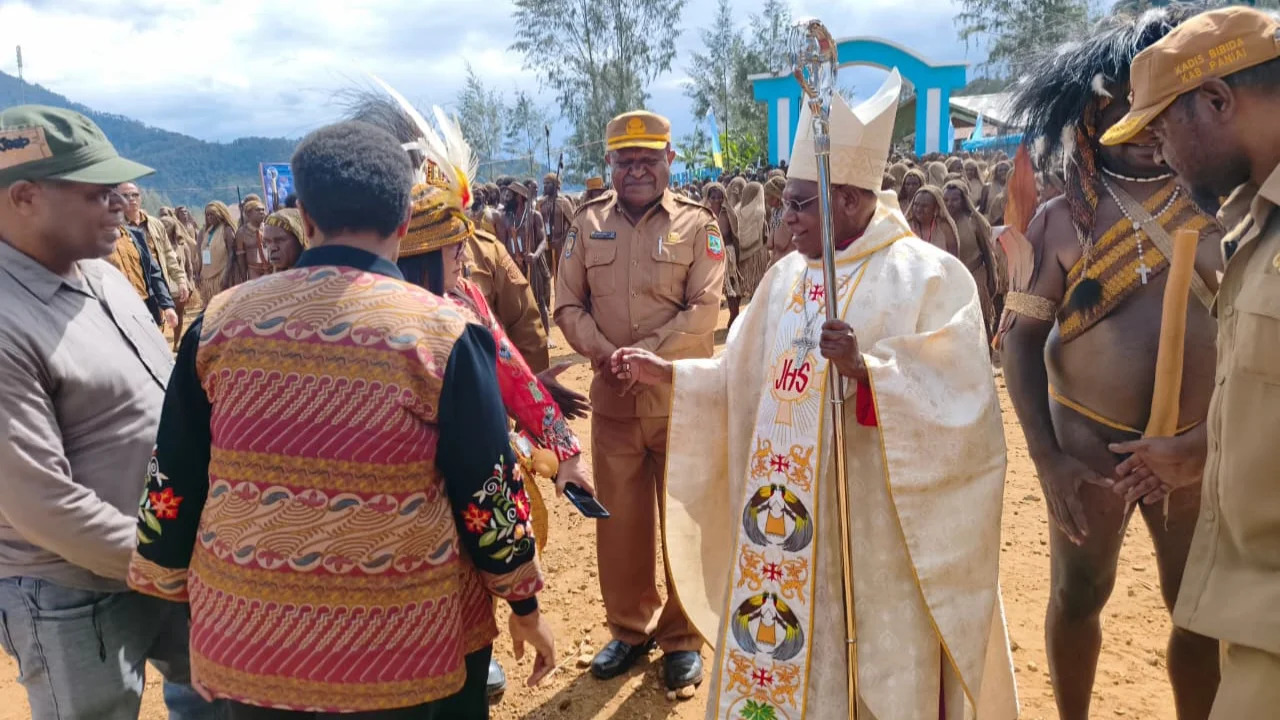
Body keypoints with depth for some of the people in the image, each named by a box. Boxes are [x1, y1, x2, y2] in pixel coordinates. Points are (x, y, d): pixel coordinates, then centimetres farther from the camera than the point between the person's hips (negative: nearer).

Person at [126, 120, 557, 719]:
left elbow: (174, 482, 3)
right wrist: (525, 604, 4)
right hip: (405, 638, -2)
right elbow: (487, 490, -10)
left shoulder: (219, 322, -4)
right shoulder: (444, 331, -14)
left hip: (247, 628, 3)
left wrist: (173, 589, 17)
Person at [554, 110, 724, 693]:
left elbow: (703, 313, -11)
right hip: (613, 399, 3)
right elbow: (568, 305, 2)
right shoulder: (587, 224, 5)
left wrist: (644, 354, -21)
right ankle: (630, 628, 32)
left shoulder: (697, 224, -3)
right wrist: (607, 354, -14)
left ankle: (682, 637, 26)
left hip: (682, 400, -2)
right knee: (619, 520, 13)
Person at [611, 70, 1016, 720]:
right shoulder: (786, 277, 8)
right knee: (774, 658, 16)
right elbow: (745, 381, 15)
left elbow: (958, 404, -18)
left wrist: (865, 371, -30)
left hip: (876, 531, -5)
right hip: (785, 526, 6)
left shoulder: (929, 277, -10)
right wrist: (668, 374, 6)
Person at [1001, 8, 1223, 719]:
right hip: (1087, 440, -1)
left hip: (1199, 445, 1)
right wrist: (1048, 458, -10)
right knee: (1077, 595, 14)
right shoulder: (1059, 220, -3)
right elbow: (1020, 339, -3)